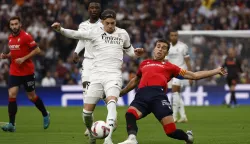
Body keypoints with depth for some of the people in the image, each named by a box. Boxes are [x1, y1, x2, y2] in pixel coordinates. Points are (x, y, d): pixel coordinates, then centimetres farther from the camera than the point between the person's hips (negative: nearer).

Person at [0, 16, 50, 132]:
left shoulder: (26, 36, -12)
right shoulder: (10, 38, 8)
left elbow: (37, 50, -13)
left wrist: (23, 58, -20)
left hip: (27, 72, -5)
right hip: (14, 72, 5)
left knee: (32, 96, 6)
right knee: (11, 95, -9)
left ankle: (45, 115, 32)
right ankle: (11, 124, -9)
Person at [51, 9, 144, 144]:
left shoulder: (123, 34, 9)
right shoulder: (95, 32, 2)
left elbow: (128, 49, 25)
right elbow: (76, 34, -1)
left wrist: (135, 52, 3)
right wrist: (60, 29, -16)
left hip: (113, 75, -1)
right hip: (96, 75, 1)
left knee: (111, 102, -29)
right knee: (87, 111, -1)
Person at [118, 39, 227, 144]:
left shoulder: (169, 66, 24)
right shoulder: (144, 64, 33)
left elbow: (194, 75, 25)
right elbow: (135, 81, 48)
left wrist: (216, 71, 20)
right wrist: (121, 92, 55)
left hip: (158, 94, -2)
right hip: (142, 95, 2)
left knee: (171, 131, -11)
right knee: (130, 114, -32)